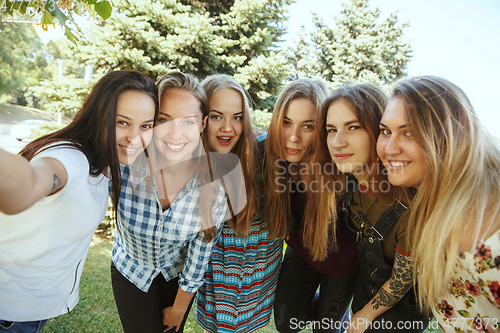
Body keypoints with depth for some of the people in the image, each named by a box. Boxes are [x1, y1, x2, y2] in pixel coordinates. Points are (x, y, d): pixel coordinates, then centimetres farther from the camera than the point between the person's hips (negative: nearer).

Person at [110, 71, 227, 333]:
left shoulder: (215, 184, -28)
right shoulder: (125, 165, -30)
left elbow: (200, 255, -15)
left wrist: (179, 308, -3)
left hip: (178, 273, 1)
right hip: (130, 268, 0)